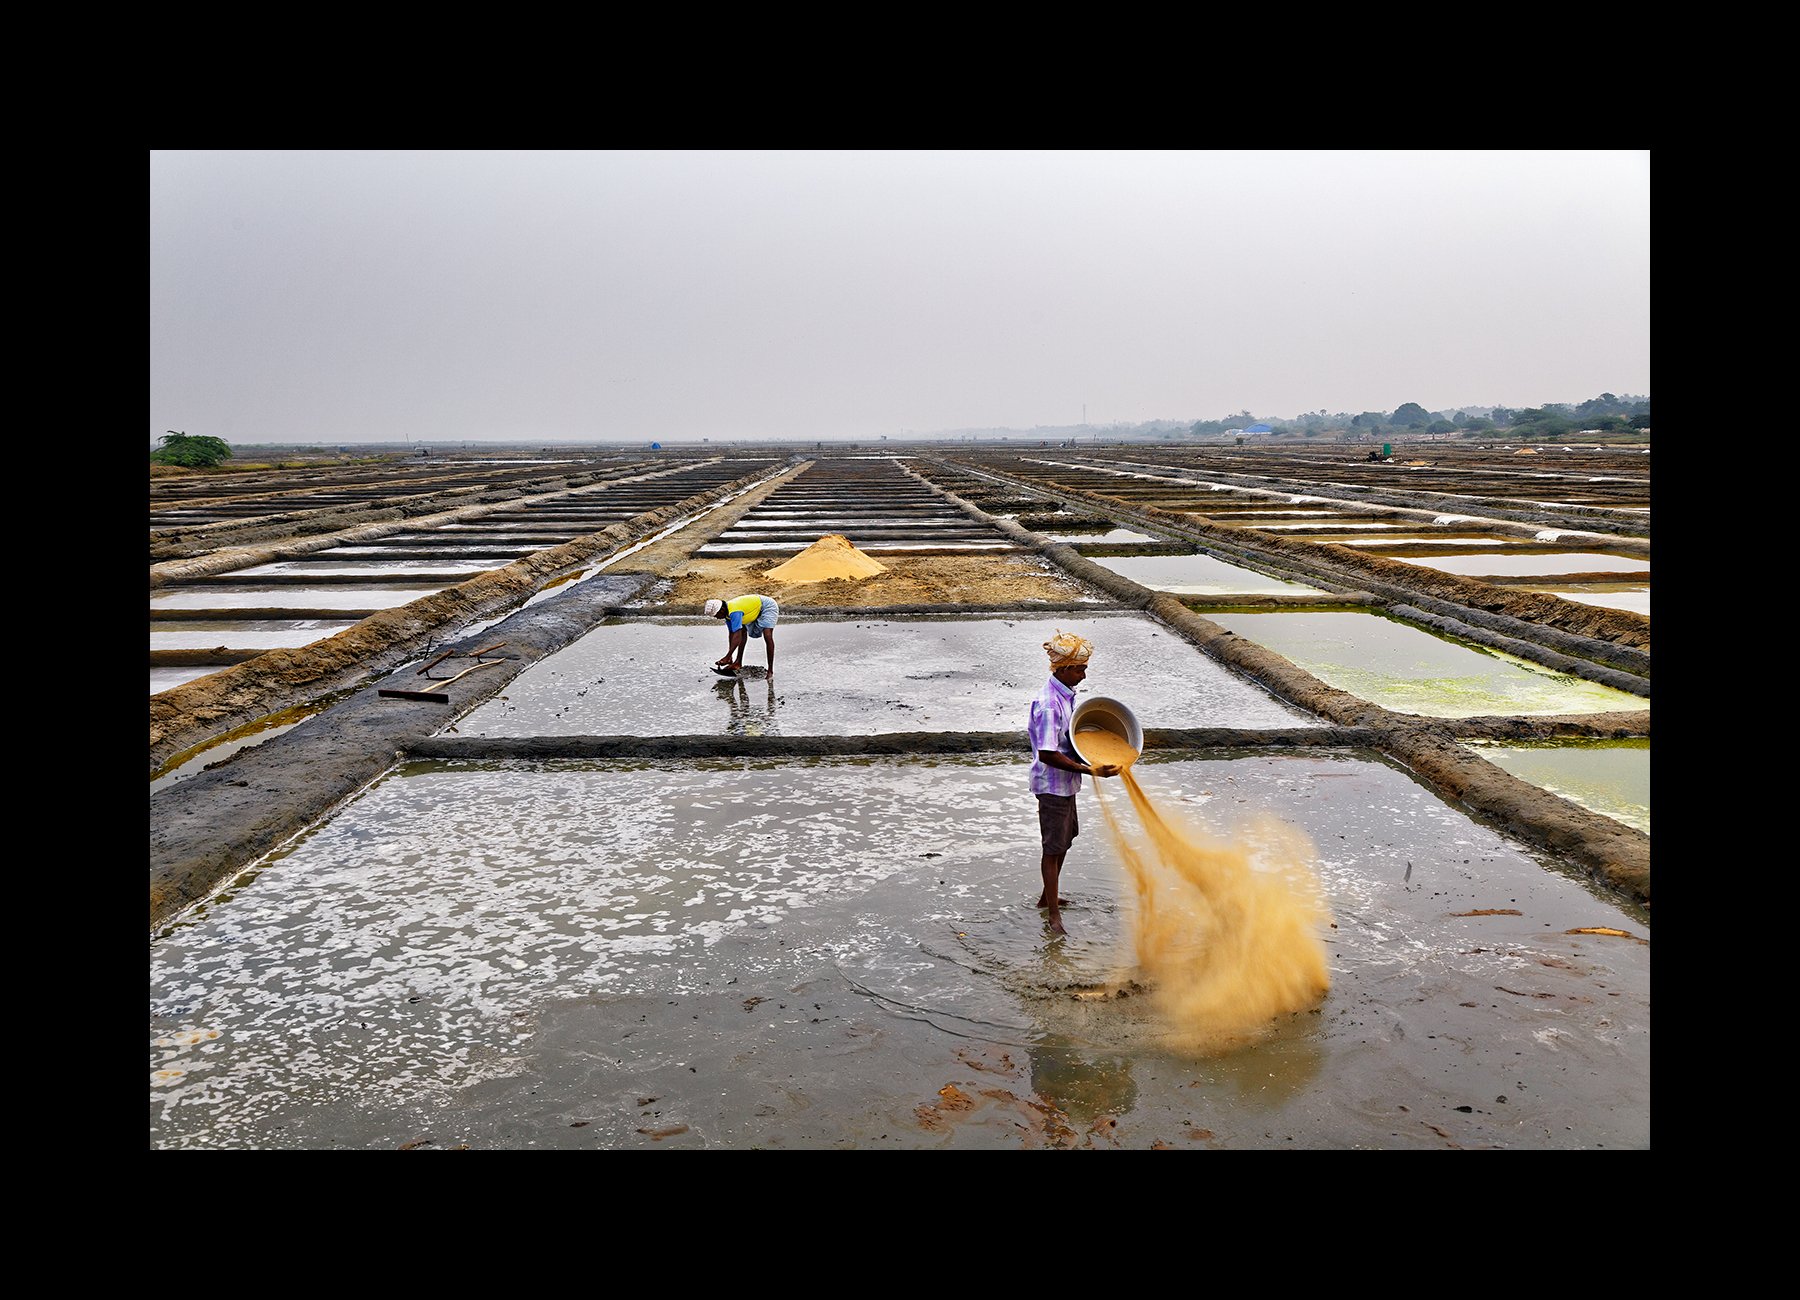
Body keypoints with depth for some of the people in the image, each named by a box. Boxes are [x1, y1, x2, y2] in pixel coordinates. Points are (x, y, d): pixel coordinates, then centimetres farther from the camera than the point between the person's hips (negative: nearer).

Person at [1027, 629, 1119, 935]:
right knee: (1053, 848, 1)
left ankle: (1047, 897, 38)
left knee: (1065, 840, 21)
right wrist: (1088, 770, -30)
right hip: (1052, 785, -10)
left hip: (1066, 783, 10)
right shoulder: (1049, 704, -26)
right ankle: (1053, 913, 12)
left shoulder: (1065, 695, 4)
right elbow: (1047, 755, -29)